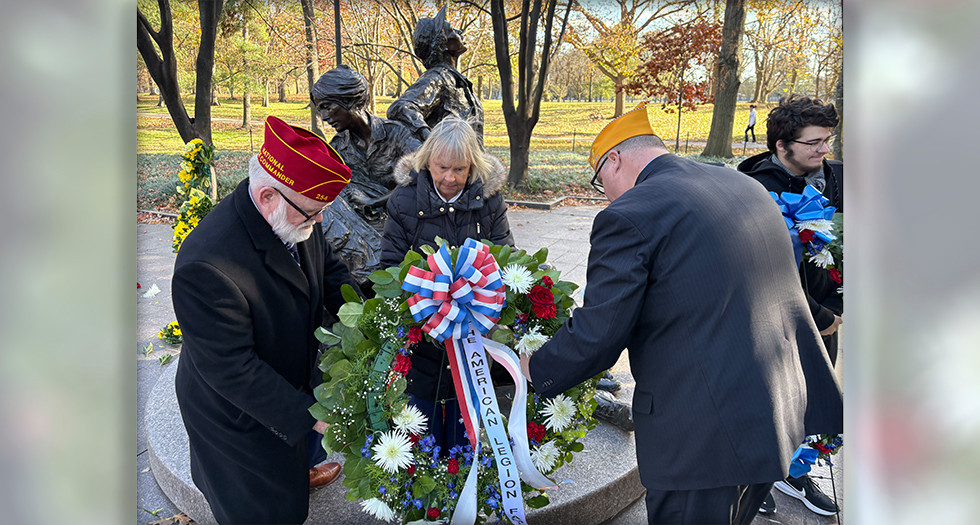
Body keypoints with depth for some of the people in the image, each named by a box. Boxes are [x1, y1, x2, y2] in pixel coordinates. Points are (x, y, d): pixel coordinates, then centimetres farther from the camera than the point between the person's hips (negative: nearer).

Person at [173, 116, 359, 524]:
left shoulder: (294, 218, -16)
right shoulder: (207, 267, -41)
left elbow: (328, 268, 1)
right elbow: (233, 372, -34)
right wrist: (309, 413, -29)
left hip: (295, 378, 8)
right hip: (238, 412, -7)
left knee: (304, 443, 37)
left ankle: (302, 473, 69)